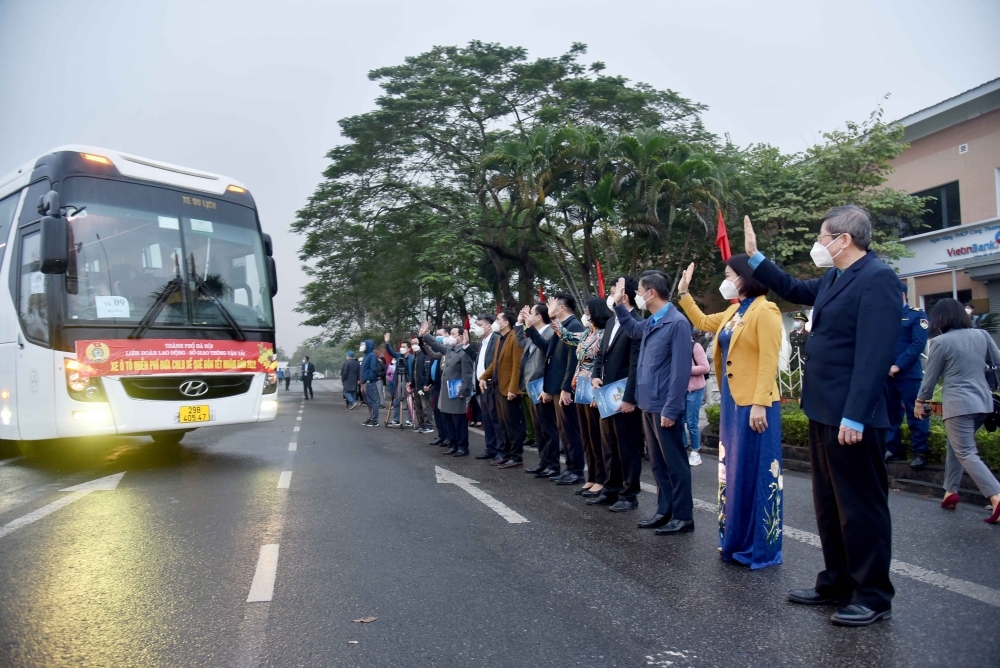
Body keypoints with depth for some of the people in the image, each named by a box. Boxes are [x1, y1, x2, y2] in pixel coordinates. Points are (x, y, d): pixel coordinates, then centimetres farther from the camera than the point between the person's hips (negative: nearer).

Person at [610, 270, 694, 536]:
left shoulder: (677, 322, -15)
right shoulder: (650, 323, 10)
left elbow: (681, 370, -19)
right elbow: (631, 329, 35)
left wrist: (671, 409, -20)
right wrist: (618, 304, 22)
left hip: (664, 406, -9)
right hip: (649, 404, 9)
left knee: (675, 463, 2)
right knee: (658, 463, 15)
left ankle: (683, 516, 12)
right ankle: (665, 511, 25)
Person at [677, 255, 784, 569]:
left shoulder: (764, 312, -12)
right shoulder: (733, 312, 13)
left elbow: (768, 361, -18)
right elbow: (702, 322, 31)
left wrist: (760, 404, -24)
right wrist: (684, 293, 26)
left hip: (753, 404, -9)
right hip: (731, 402, 9)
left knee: (754, 471, -1)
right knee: (733, 471, 14)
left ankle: (759, 547, 10)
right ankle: (736, 540, 25)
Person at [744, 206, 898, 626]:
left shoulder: (877, 278, -15)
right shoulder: (834, 278, 13)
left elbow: (875, 353, -21)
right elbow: (794, 290, 32)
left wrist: (854, 417, -24)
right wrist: (755, 257, 28)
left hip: (851, 418, -9)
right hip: (824, 413, 9)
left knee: (861, 507, 3)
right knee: (829, 505, 17)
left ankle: (873, 596, 17)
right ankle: (837, 583, 30)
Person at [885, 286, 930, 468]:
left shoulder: (917, 315, 3)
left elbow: (918, 344, -8)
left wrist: (898, 365, -16)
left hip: (908, 374, -4)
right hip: (885, 374, 4)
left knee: (915, 413, 0)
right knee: (890, 413, 9)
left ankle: (919, 452, 6)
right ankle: (892, 448, 18)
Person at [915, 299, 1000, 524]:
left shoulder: (941, 341, -8)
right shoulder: (981, 334, 5)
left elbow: (931, 376, -1)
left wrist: (920, 400, 10)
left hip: (959, 403, -7)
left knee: (966, 453, -4)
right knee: (956, 446, 20)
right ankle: (951, 491, 22)